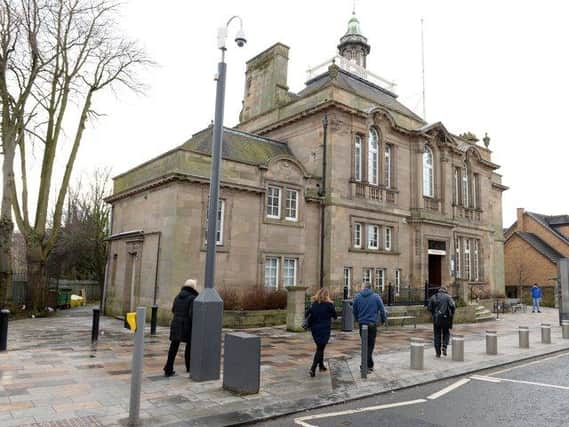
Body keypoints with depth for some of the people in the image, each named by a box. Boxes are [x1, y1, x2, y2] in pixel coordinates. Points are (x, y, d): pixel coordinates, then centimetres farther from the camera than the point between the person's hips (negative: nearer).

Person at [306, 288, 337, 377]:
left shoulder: (313, 304, 0)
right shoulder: (329, 304, -9)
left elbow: (307, 315, -2)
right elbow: (335, 316, 0)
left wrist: (310, 325, 10)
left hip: (315, 329, 4)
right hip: (325, 330, -4)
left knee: (320, 347, 21)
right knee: (320, 349, -2)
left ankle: (321, 365, 33)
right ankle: (313, 368, -14)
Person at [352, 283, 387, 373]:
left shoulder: (357, 297, 2)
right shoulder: (376, 297, -4)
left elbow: (355, 311, 9)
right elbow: (382, 310, 0)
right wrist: (384, 320, 17)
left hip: (362, 324, 3)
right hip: (372, 324, -3)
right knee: (370, 345, 1)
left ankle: (369, 365, 23)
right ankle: (367, 366, 0)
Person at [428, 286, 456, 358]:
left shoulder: (433, 297, 8)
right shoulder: (448, 296, 2)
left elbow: (430, 308, 4)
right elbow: (452, 306, -12)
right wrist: (451, 314, 2)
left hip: (436, 319, 1)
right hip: (445, 318, -1)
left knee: (437, 335, 8)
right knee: (446, 333, 18)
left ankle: (438, 352, 8)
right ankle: (444, 346, -4)